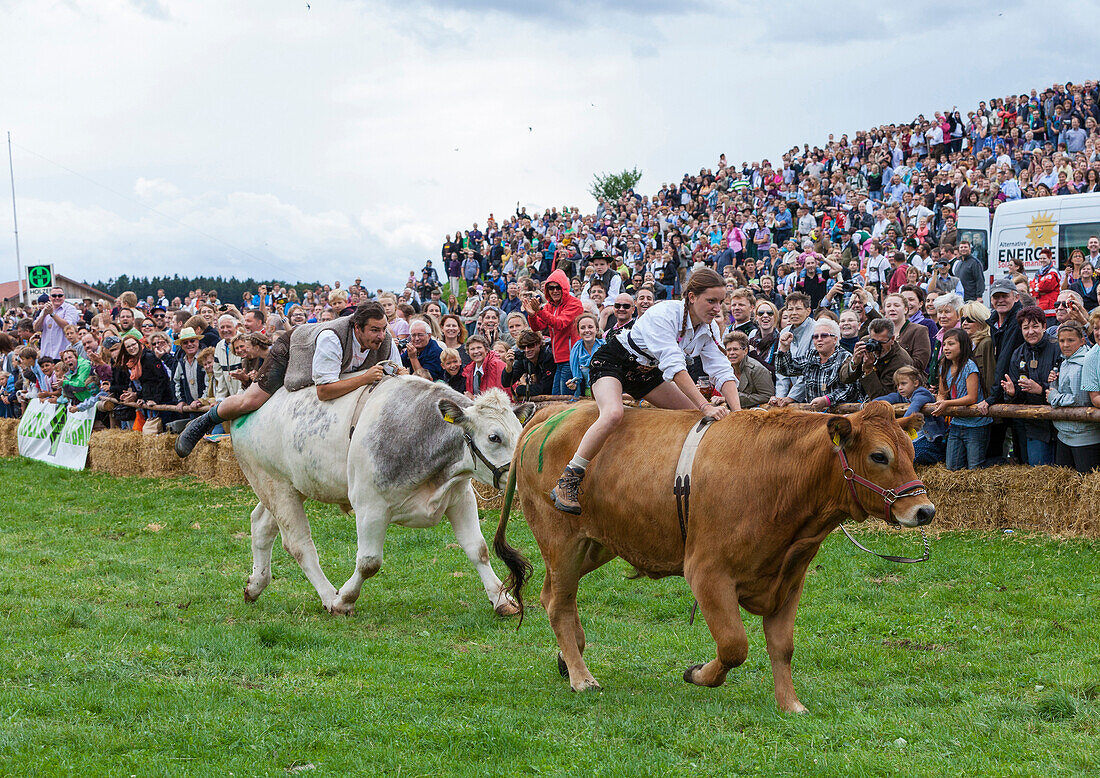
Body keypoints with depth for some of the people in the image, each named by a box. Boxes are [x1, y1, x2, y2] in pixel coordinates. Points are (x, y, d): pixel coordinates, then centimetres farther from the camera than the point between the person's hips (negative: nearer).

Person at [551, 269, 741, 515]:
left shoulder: (709, 328, -8)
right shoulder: (665, 313, -31)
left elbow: (723, 372, -13)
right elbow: (674, 366, -38)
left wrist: (737, 413, -29)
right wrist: (705, 406, -43)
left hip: (647, 372, 8)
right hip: (612, 362, -8)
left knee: (697, 416, -2)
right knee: (613, 414, -35)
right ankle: (567, 484, -32)